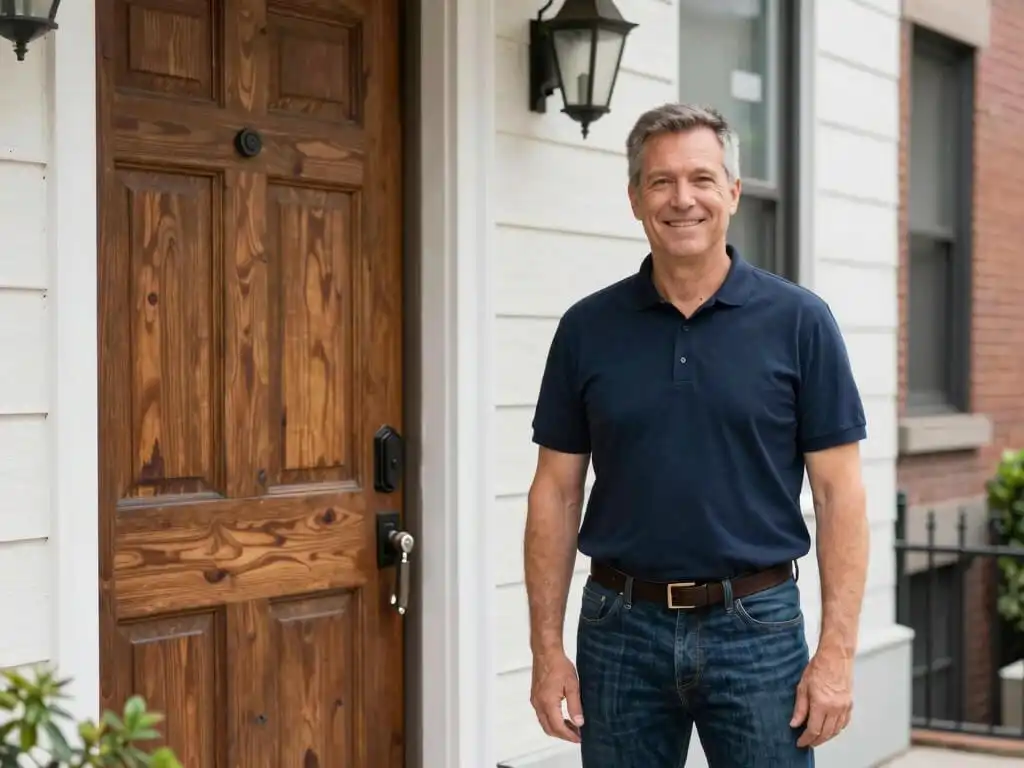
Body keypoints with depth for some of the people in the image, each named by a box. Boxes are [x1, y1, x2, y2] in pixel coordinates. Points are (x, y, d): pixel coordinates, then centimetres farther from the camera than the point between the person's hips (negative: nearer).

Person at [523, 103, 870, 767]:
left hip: (757, 626, -2)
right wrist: (548, 648, 0)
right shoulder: (588, 328, 3)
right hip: (620, 626, 2)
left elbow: (839, 493, -3)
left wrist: (838, 651, -9)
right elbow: (557, 493, 5)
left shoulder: (799, 321, -2)